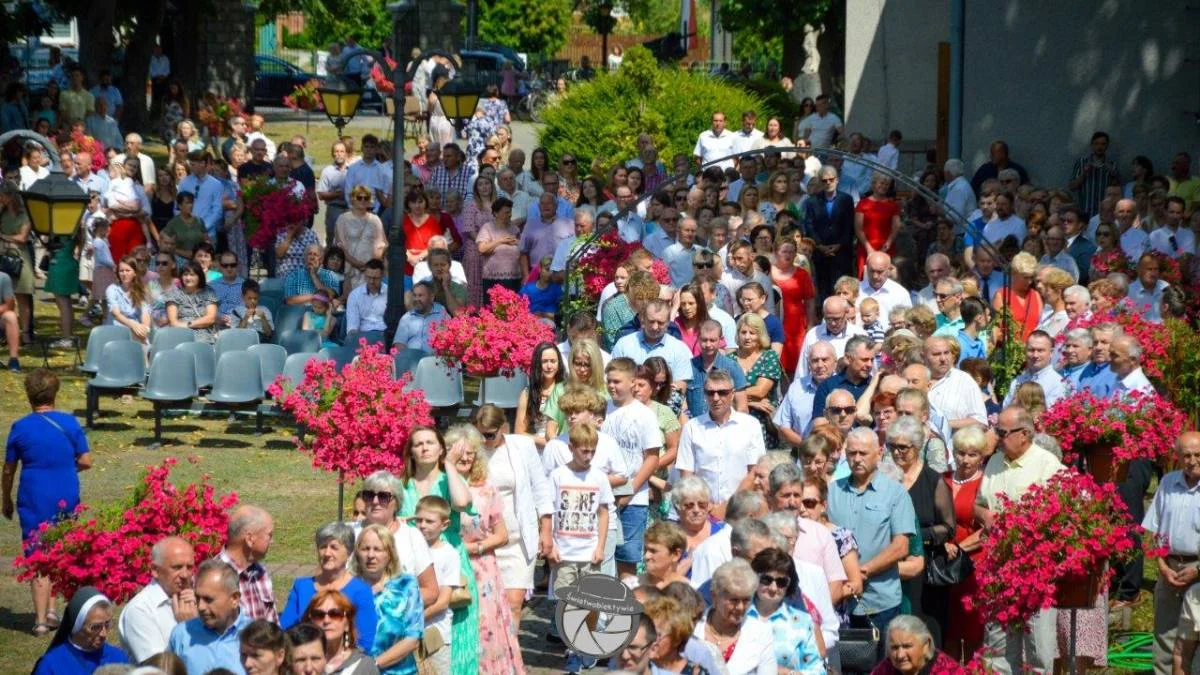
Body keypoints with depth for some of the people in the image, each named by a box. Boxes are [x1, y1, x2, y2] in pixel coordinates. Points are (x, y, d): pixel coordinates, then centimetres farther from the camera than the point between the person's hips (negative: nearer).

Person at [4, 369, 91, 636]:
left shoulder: (20, 428, -7)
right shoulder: (70, 423, -4)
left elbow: (8, 470, 0)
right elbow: (86, 461, -1)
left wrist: (6, 500, 15)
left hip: (34, 500, -2)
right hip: (67, 500, 2)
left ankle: (41, 619, 3)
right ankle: (50, 610, 18)